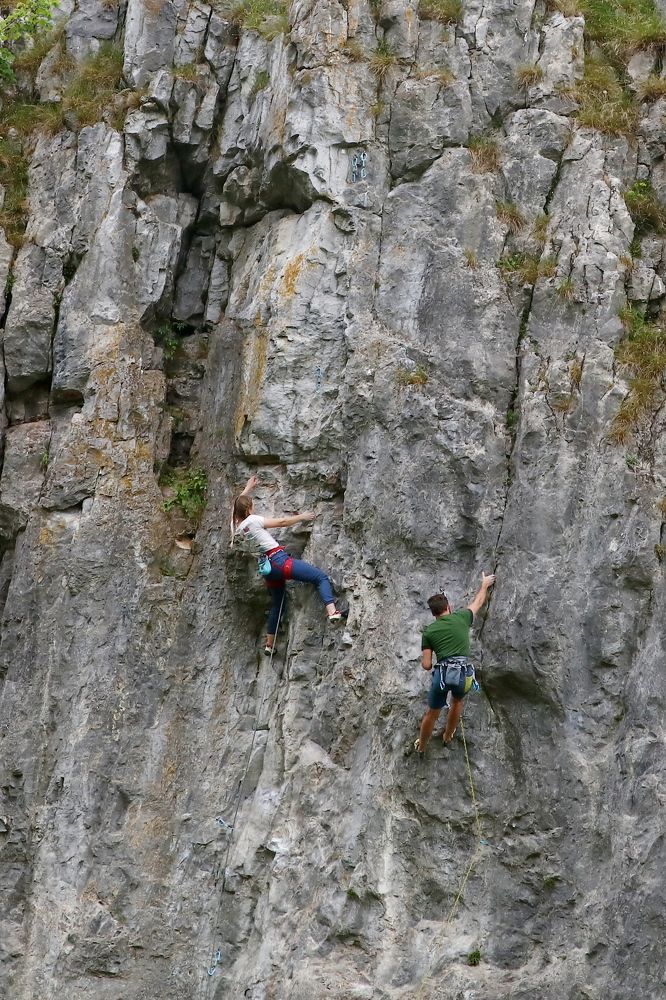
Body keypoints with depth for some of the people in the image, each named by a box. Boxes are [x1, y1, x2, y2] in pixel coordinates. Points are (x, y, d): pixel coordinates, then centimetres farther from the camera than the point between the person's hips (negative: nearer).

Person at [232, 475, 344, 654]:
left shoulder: (237, 525, 8)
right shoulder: (253, 520, -10)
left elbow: (238, 504, 29)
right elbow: (282, 522, -2)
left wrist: (248, 488, 42)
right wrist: (302, 517, 11)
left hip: (267, 569, 8)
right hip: (279, 560, -8)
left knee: (278, 604, 25)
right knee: (321, 577, -8)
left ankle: (269, 644, 29)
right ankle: (332, 612, -28)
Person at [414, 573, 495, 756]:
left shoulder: (428, 631, 9)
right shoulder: (461, 618, 11)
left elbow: (426, 665, 5)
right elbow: (478, 603, 32)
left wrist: (424, 658, 29)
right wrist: (485, 585, 50)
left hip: (442, 674, -1)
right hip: (464, 673, 1)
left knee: (432, 713, 20)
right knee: (457, 701, 34)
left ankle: (421, 747, 36)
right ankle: (447, 737, 48)